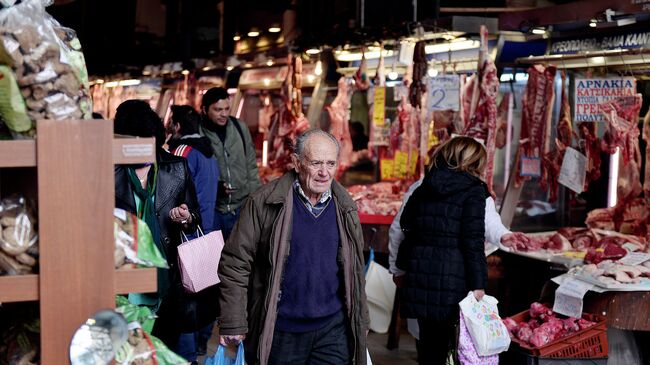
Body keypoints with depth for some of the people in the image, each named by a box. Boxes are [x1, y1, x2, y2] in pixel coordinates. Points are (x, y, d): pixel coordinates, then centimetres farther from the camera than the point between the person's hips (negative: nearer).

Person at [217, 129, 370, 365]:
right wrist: (233, 325, -10)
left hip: (333, 330, 3)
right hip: (280, 332, -3)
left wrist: (361, 320, 16)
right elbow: (235, 263, -7)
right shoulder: (265, 202, -9)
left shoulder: (344, 207, 6)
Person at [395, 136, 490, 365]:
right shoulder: (473, 191, -6)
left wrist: (406, 264, 22)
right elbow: (473, 241, -11)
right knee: (440, 340, 2)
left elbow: (406, 224, 14)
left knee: (428, 338, 14)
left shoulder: (425, 186, 11)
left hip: (419, 271, 5)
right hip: (451, 277, -5)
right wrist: (478, 284, -9)